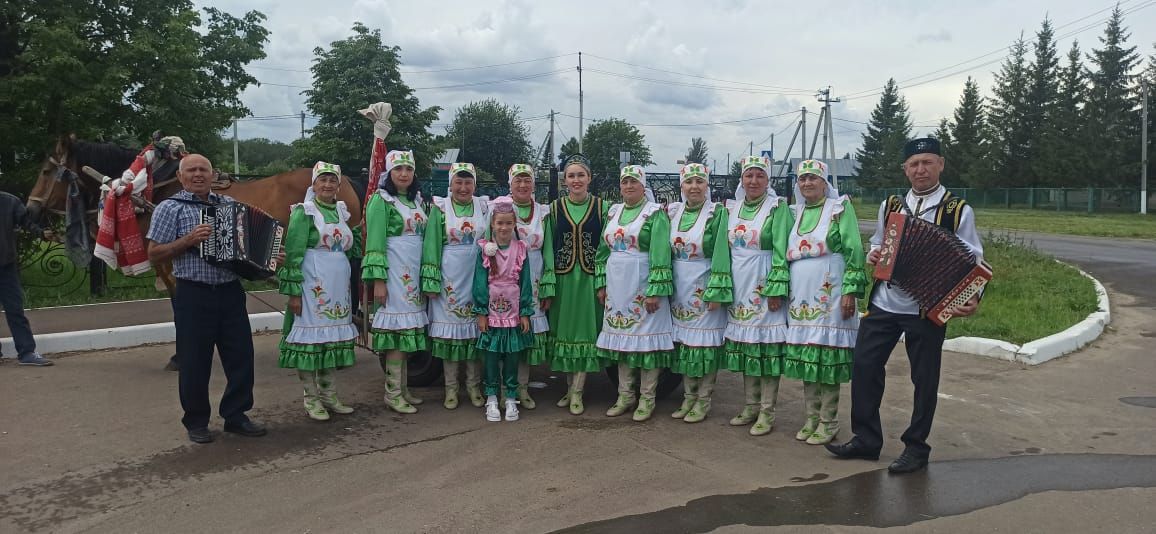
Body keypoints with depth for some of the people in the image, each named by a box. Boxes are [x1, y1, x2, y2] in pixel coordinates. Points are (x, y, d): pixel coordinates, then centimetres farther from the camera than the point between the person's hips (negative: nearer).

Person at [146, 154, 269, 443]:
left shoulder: (229, 204, 12)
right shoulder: (170, 208, 0)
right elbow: (154, 254, -4)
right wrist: (188, 240, -17)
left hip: (231, 291, 4)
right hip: (193, 295, -4)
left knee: (241, 355, 6)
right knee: (195, 361, 3)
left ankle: (236, 415, 19)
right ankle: (196, 422, 17)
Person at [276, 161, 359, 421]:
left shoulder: (342, 212, 13)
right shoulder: (303, 212, -5)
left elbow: (351, 250, 22)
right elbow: (293, 254, -11)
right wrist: (294, 291, -15)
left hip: (338, 288, 6)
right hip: (312, 286, -6)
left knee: (332, 339, 11)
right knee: (310, 339, 0)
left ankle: (329, 396, 21)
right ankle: (311, 399, 10)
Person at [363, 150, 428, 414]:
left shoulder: (417, 200, 16)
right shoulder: (380, 200, -5)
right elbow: (375, 243, -11)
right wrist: (378, 280, -17)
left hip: (415, 274, 7)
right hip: (394, 273, -7)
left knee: (407, 330, 8)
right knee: (396, 328, -7)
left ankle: (402, 389, 16)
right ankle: (392, 393, -1)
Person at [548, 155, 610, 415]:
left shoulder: (602, 207, 0)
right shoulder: (556, 207, 4)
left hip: (590, 277, -2)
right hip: (563, 277, 2)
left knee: (586, 329, 0)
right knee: (565, 329, 6)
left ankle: (577, 392, 5)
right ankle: (571, 387, 19)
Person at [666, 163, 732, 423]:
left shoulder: (717, 213, -8)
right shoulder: (673, 212, 7)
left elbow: (721, 254, -13)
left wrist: (716, 292, -19)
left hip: (705, 288, -5)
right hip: (679, 288, 5)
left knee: (706, 343, 0)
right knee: (683, 341, 10)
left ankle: (703, 400, 12)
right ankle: (688, 397, 22)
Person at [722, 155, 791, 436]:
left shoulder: (777, 207, -5)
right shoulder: (732, 208, 11)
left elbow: (781, 252, -11)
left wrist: (776, 289, -17)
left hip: (763, 284, -5)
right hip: (739, 286, 5)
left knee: (767, 345, -2)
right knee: (743, 344, 10)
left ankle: (766, 411, 6)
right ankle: (750, 405, 22)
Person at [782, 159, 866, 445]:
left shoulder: (840, 208, -1)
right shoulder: (794, 212, 15)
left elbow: (854, 251, -6)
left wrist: (850, 291, -13)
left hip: (829, 296, -5)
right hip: (800, 297, 5)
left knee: (828, 356, -3)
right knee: (804, 356, 7)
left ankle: (828, 422, 8)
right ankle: (811, 417, 18)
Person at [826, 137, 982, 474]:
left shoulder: (958, 211, -3)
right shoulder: (890, 206, 9)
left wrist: (973, 298, -20)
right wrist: (872, 255, -1)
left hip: (928, 309, -4)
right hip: (883, 303, 4)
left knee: (924, 377, 5)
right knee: (864, 365, 3)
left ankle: (916, 447, 20)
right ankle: (866, 439, 18)